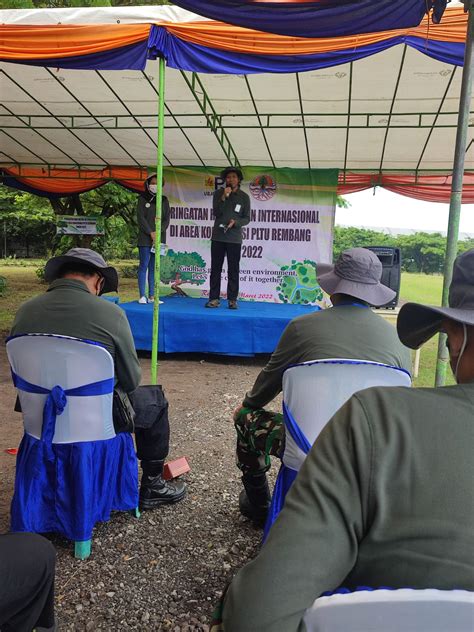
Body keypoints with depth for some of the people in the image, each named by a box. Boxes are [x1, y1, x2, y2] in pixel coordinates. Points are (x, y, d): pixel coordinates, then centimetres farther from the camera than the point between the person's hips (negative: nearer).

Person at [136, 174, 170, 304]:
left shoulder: (164, 200, 12)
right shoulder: (143, 199, 4)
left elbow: (167, 219, 6)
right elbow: (141, 218, -4)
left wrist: (158, 232, -9)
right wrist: (151, 233, -12)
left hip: (159, 237, 3)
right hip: (145, 237, -3)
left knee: (154, 267, 4)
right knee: (144, 265, -6)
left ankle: (152, 295, 5)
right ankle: (142, 295, -4)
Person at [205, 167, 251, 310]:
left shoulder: (244, 197, 4)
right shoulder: (218, 193, 6)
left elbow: (246, 218, 2)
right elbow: (216, 212, -6)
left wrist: (235, 222, -17)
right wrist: (224, 198, -17)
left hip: (234, 239, -1)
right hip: (218, 237, 1)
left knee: (233, 270, 0)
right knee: (215, 269, 3)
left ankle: (232, 300, 4)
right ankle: (214, 298, 8)